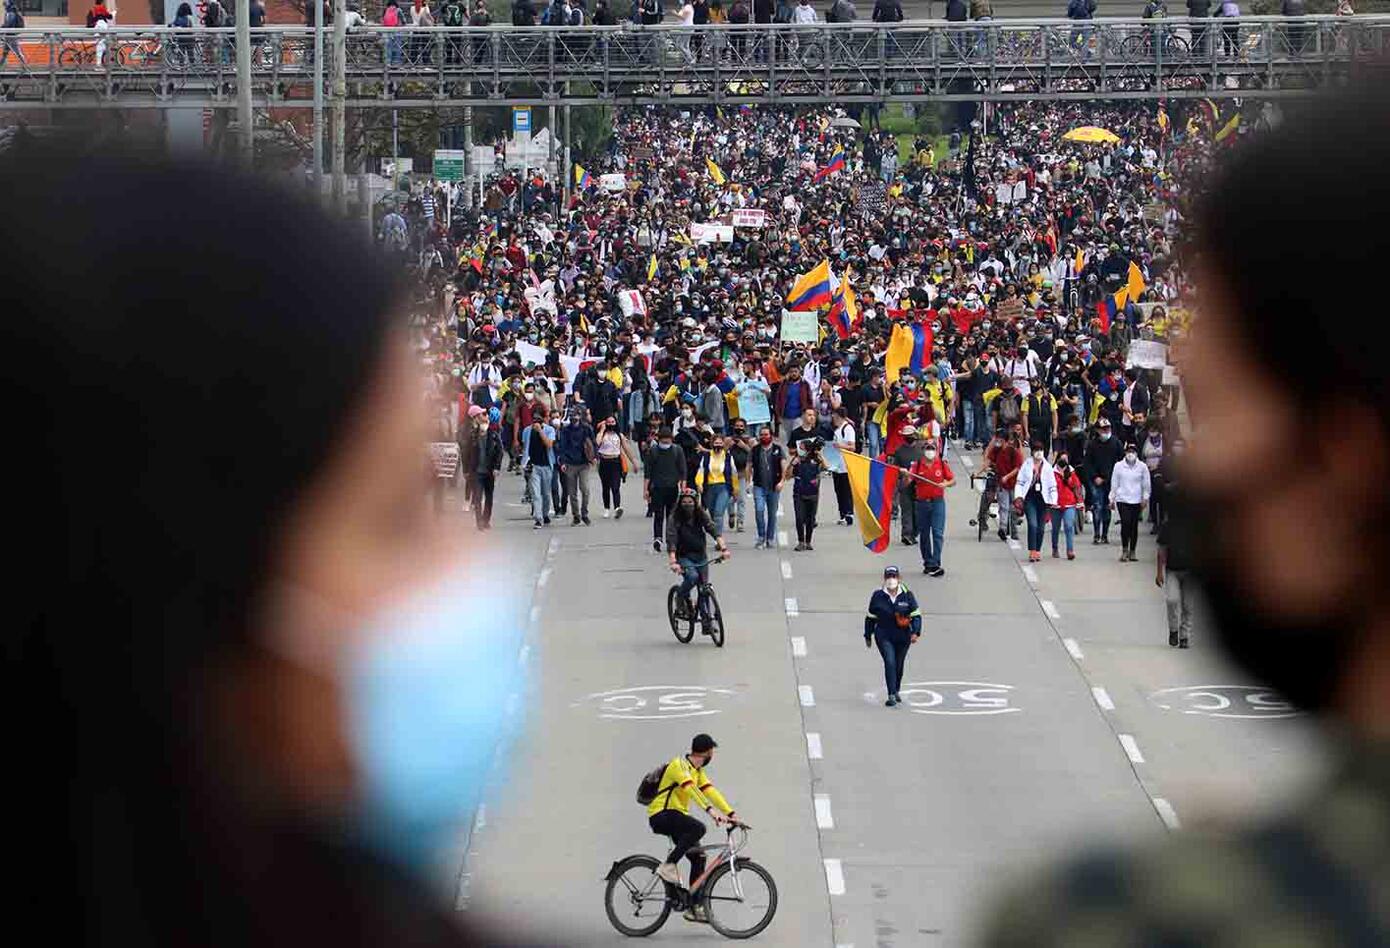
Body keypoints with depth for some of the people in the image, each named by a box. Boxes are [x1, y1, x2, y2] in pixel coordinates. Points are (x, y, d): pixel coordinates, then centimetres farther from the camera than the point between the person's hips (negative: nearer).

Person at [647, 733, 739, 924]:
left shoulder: (698, 771, 15)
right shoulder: (679, 765, -15)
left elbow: (711, 792, 7)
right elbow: (692, 790, -29)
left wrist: (730, 814, -5)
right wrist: (710, 810, -40)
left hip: (676, 817, 9)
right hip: (661, 815, -9)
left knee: (698, 856, 0)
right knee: (698, 828, -32)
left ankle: (694, 908, 4)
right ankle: (669, 865, -24)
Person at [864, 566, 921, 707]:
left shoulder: (907, 595, -4)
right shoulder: (878, 596, -4)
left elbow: (916, 615, -1)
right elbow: (870, 618, 6)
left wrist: (915, 632, -14)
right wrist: (868, 636, 10)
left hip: (903, 637, 2)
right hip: (884, 636, -2)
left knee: (899, 665, 14)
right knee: (889, 663, -16)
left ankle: (896, 692, 37)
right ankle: (891, 696, -16)